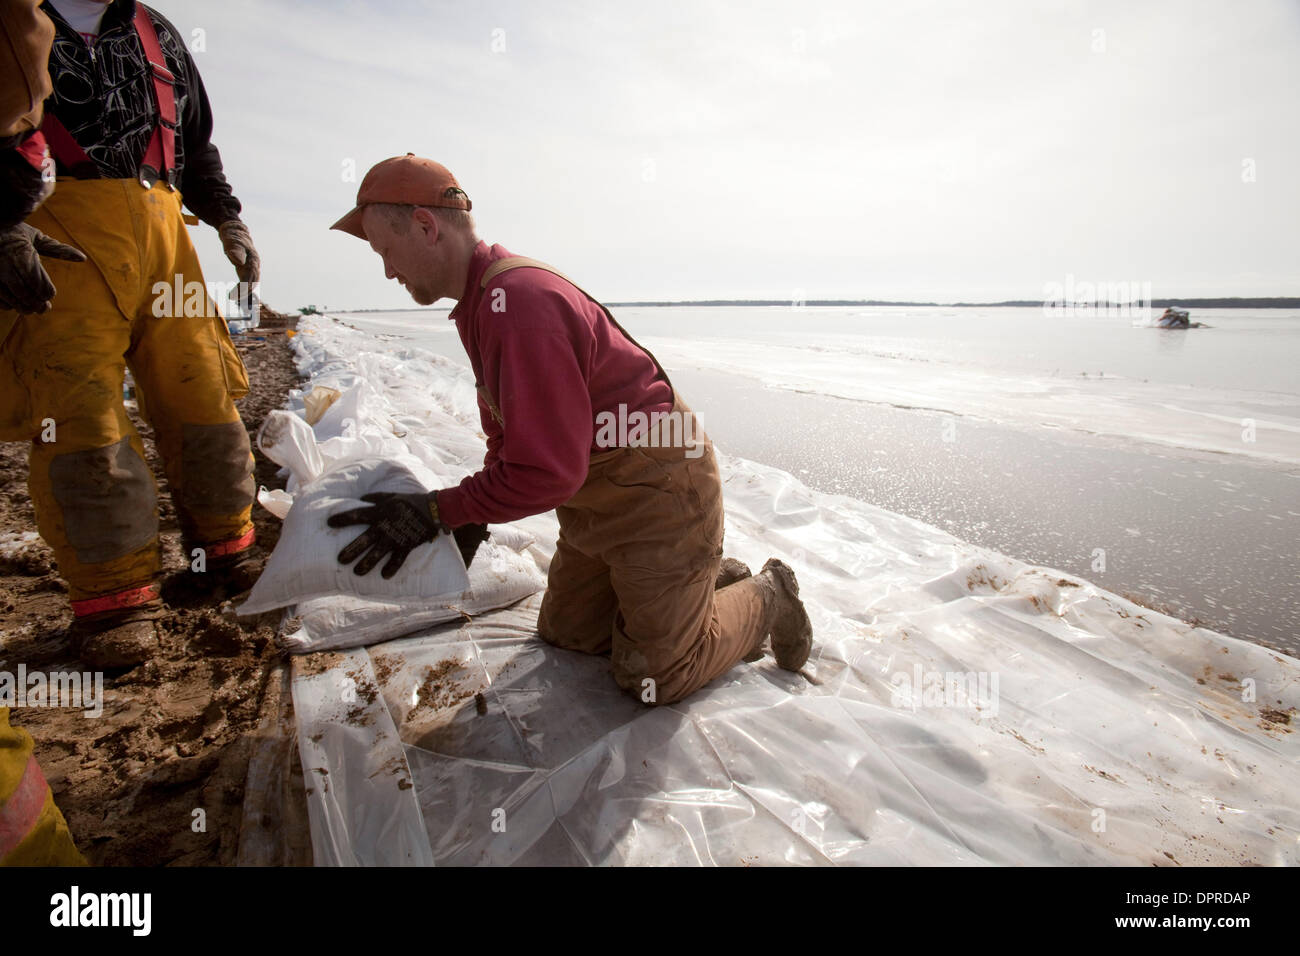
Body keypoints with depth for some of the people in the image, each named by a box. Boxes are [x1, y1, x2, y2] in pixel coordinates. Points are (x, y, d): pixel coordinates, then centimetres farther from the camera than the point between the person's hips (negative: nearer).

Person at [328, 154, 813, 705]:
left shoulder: (520, 302, -28)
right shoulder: (481, 302, 7)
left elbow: (547, 471, -30)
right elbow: (506, 435, 13)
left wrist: (439, 511, -21)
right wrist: (470, 519, 3)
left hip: (660, 493, -10)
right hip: (599, 503, 10)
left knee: (653, 679, 2)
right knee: (565, 635, 20)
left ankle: (763, 599, 23)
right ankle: (707, 584, 28)